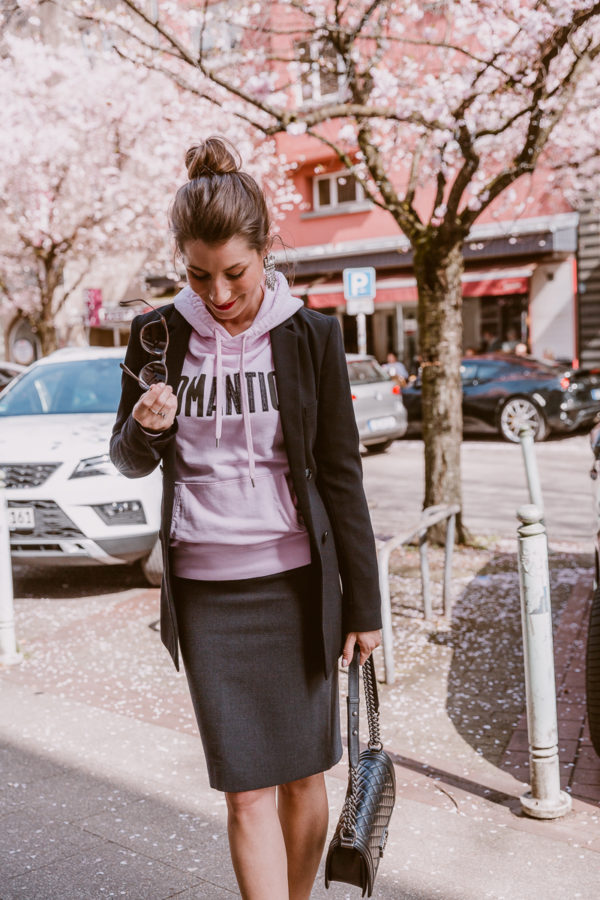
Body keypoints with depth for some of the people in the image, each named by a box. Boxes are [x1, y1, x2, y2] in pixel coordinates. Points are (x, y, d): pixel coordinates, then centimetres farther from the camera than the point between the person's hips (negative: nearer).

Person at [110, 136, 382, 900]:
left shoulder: (310, 335, -3)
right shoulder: (158, 337, 0)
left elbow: (342, 473, 0)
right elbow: (130, 463, 10)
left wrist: (364, 603, 0)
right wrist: (143, 428, -14)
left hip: (297, 581, 0)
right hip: (204, 588, 0)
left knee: (302, 773, 12)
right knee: (247, 787, 2)